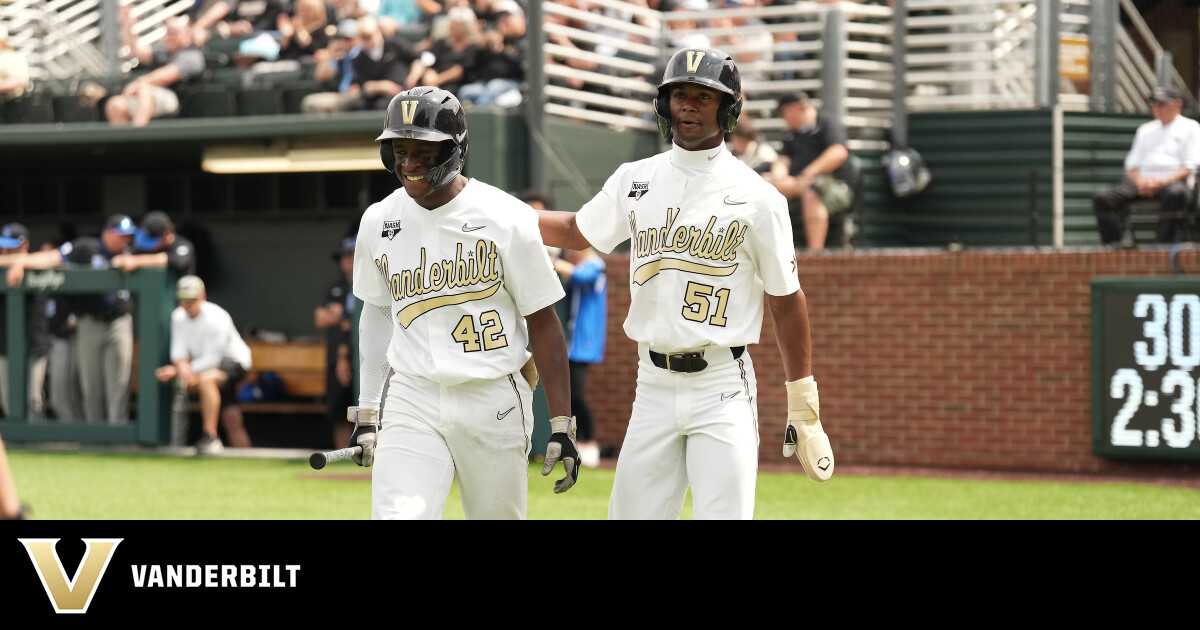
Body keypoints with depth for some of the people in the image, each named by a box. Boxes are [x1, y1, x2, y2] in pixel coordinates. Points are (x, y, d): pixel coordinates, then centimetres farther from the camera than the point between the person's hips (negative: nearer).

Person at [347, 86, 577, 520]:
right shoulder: (378, 222, 5)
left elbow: (543, 322, -4)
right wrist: (366, 413, 17)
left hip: (494, 402, -2)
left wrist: (561, 424, -7)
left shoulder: (505, 219, -8)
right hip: (411, 401, 2)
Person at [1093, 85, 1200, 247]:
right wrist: (1140, 181, -4)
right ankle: (1113, 244, -23)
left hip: (1174, 181, -5)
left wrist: (1162, 182, -15)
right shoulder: (1146, 129, 28)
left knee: (1176, 195, -43)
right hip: (1143, 181, 5)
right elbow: (1131, 166, 21)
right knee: (1102, 198, -21)